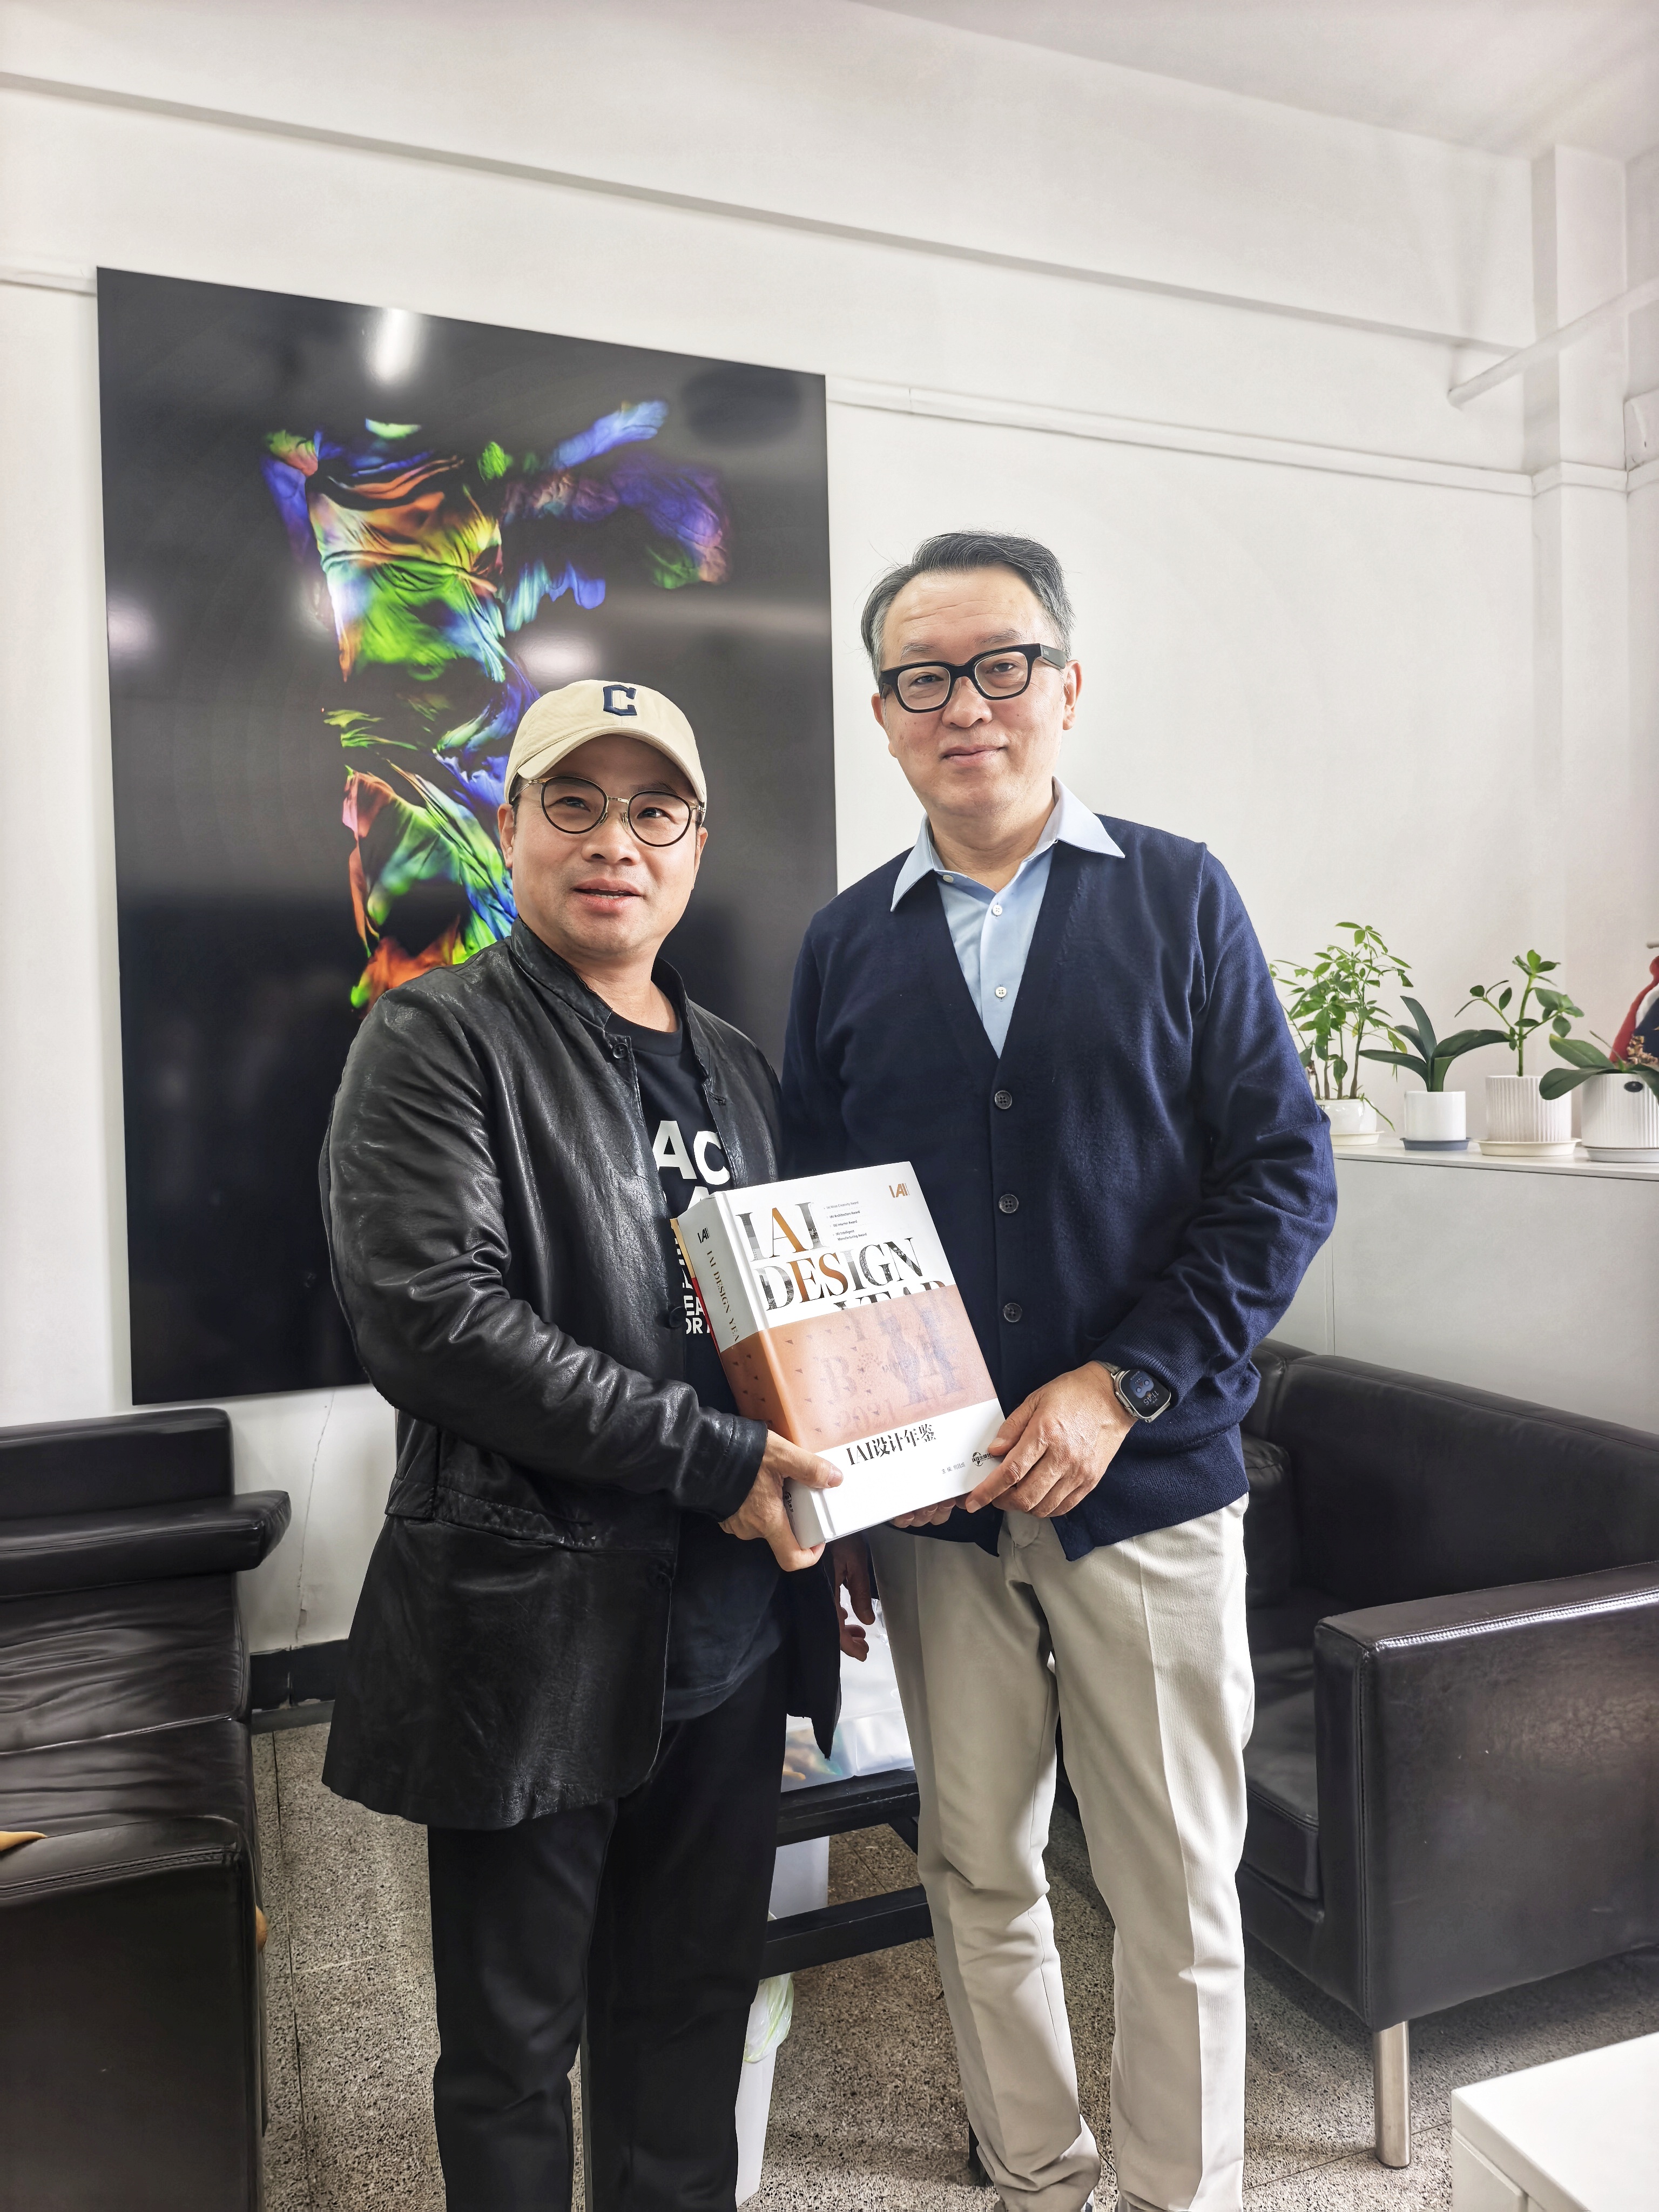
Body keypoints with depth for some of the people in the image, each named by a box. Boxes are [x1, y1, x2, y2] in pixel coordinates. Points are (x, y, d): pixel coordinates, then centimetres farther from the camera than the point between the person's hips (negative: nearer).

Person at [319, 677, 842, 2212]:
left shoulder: (732, 1066, 12)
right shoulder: (439, 1040, -7)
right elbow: (426, 1308, -20)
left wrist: (860, 1476, 3)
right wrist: (703, 1456, -22)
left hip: (731, 1621, 6)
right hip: (535, 1620, -5)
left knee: (697, 2000, 21)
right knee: (517, 2035, 13)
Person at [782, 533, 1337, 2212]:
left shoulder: (1179, 897, 0)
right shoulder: (846, 945, 5)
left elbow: (1283, 1174, -4)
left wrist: (1119, 1387, -15)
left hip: (1147, 1482, -2)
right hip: (930, 1499, 2)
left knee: (1175, 1887, 11)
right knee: (978, 1868, 16)